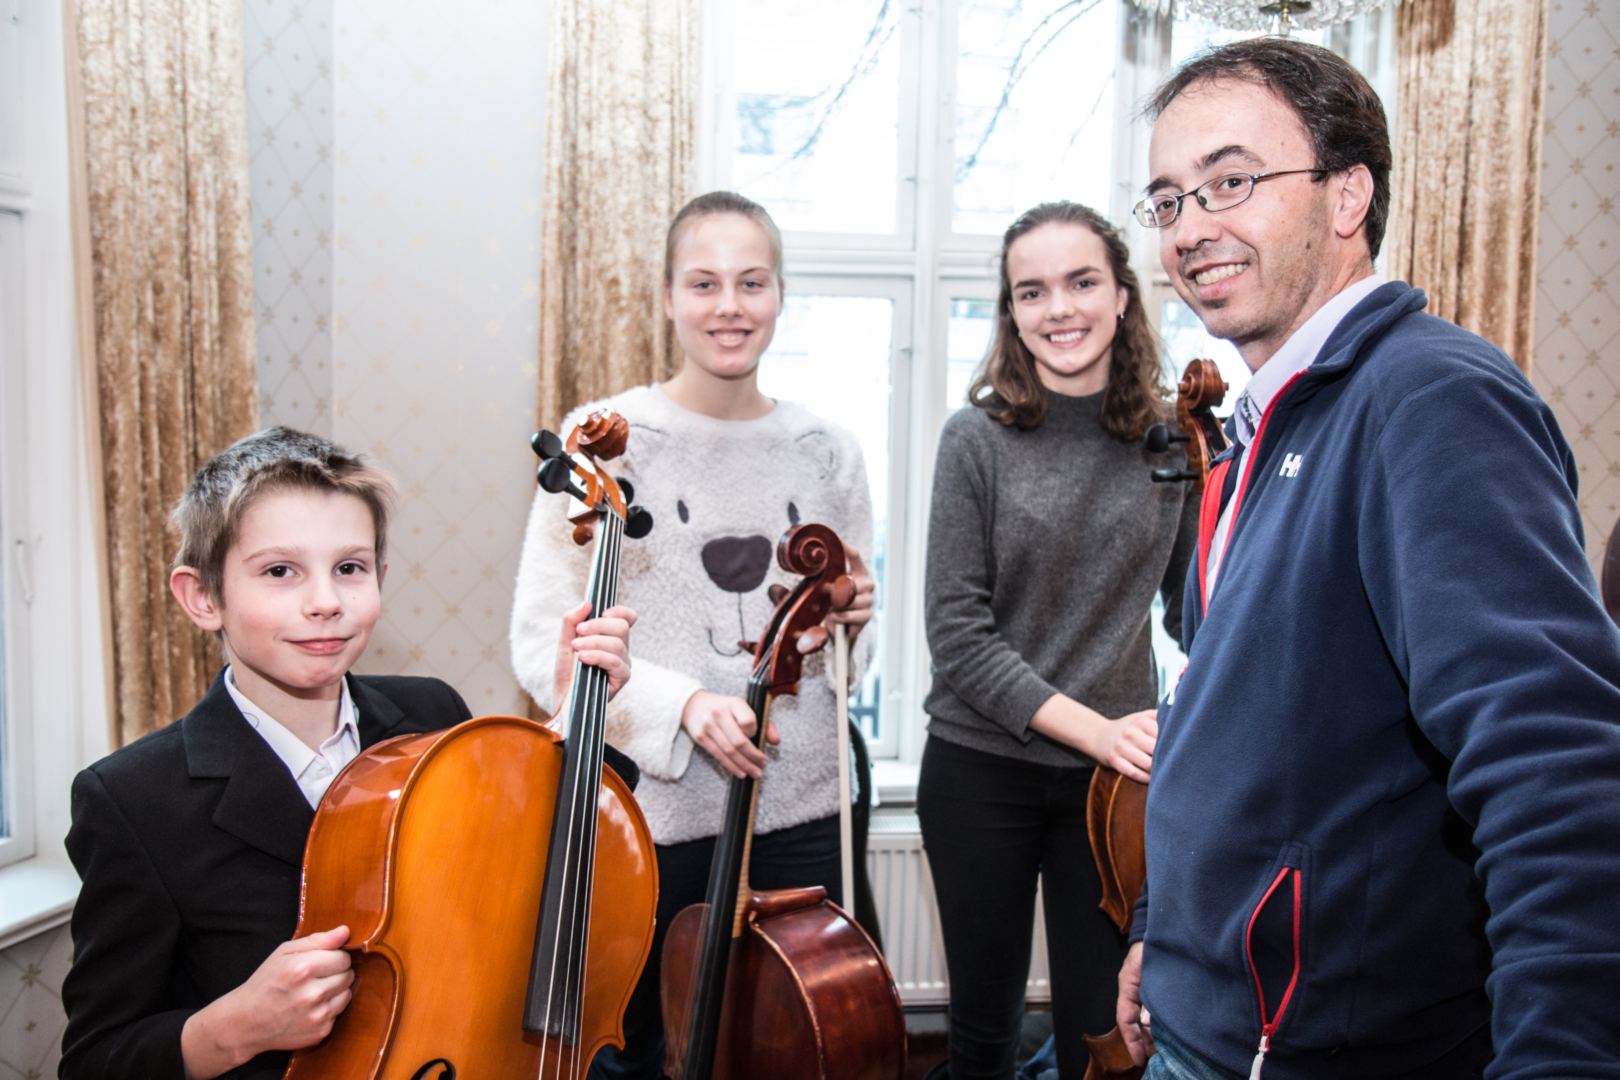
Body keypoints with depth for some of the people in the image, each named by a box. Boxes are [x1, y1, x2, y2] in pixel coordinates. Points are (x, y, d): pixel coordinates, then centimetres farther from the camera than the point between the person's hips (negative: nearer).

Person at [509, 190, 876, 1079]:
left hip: (798, 814, 3)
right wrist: (680, 702, -20)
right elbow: (540, 640, -9)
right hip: (646, 813, -3)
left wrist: (851, 622, -7)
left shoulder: (826, 452, 5)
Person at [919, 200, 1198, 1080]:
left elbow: (1192, 609, 8)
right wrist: (1090, 727, -18)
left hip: (1114, 776, 2)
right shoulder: (979, 437, -8)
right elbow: (956, 630, -11)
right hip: (981, 771, -1)